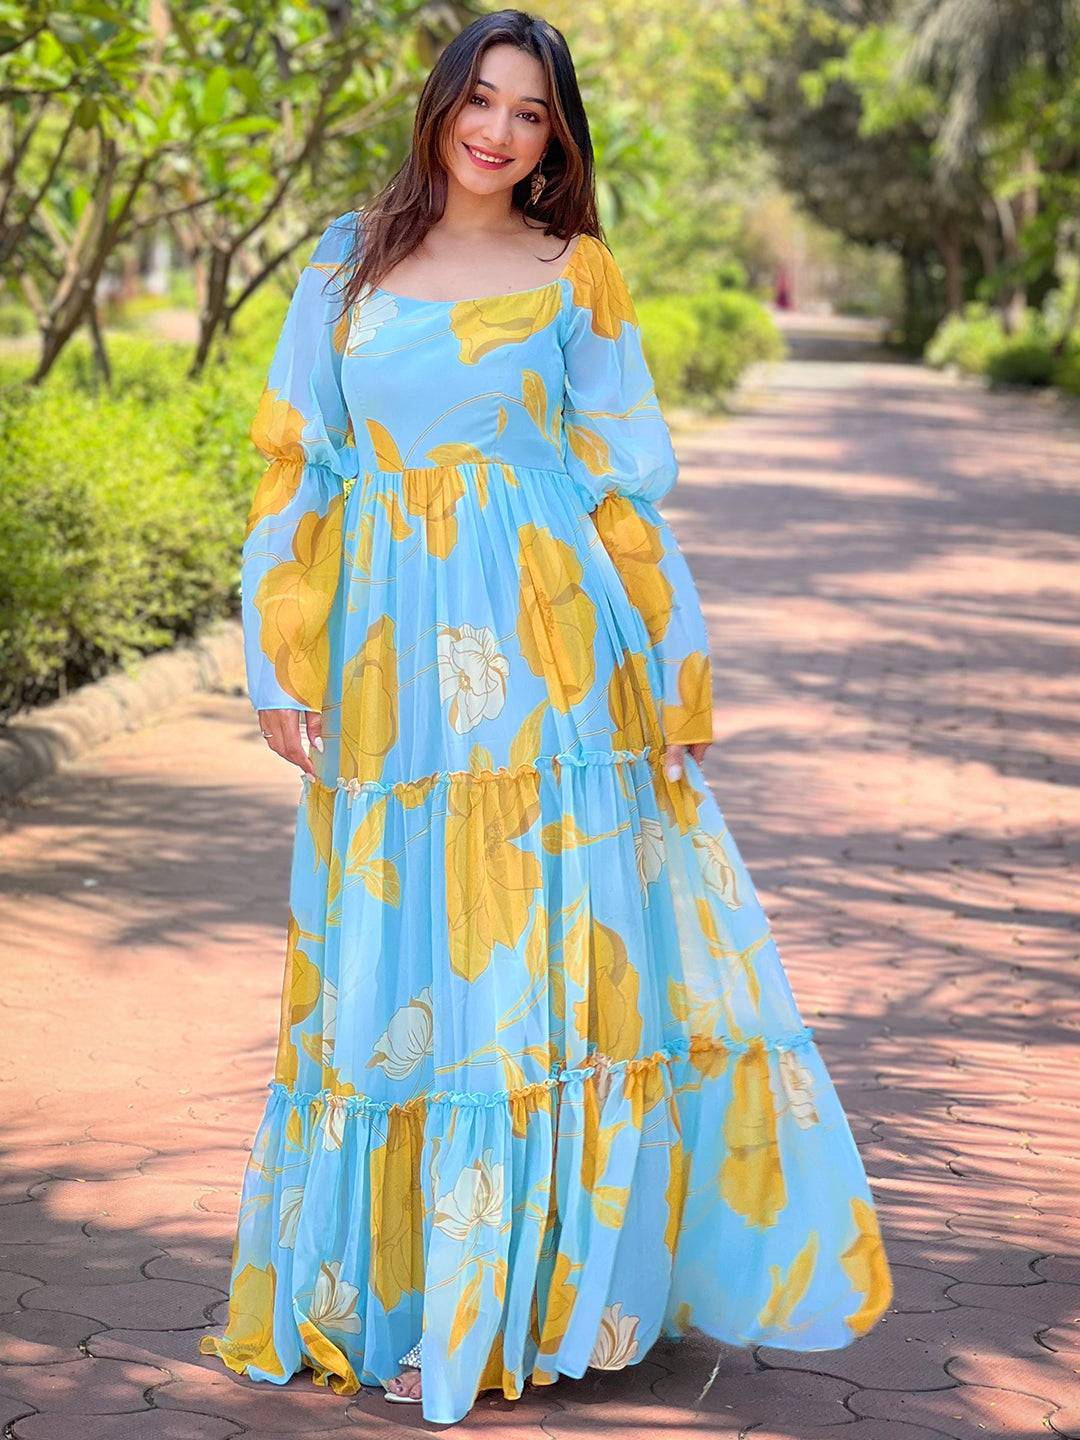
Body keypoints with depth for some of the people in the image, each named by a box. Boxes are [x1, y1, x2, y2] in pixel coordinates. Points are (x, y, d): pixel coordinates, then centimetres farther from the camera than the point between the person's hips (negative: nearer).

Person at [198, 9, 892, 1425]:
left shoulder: (577, 279, 6)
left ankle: (516, 1292, 8)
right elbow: (297, 466, 10)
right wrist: (282, 665, 3)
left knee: (540, 955, -1)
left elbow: (628, 486, 5)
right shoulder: (348, 263, 11)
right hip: (389, 672, 2)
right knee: (394, 964, 5)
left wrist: (677, 675, 2)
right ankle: (392, 1291, 15)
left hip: (546, 659, -2)